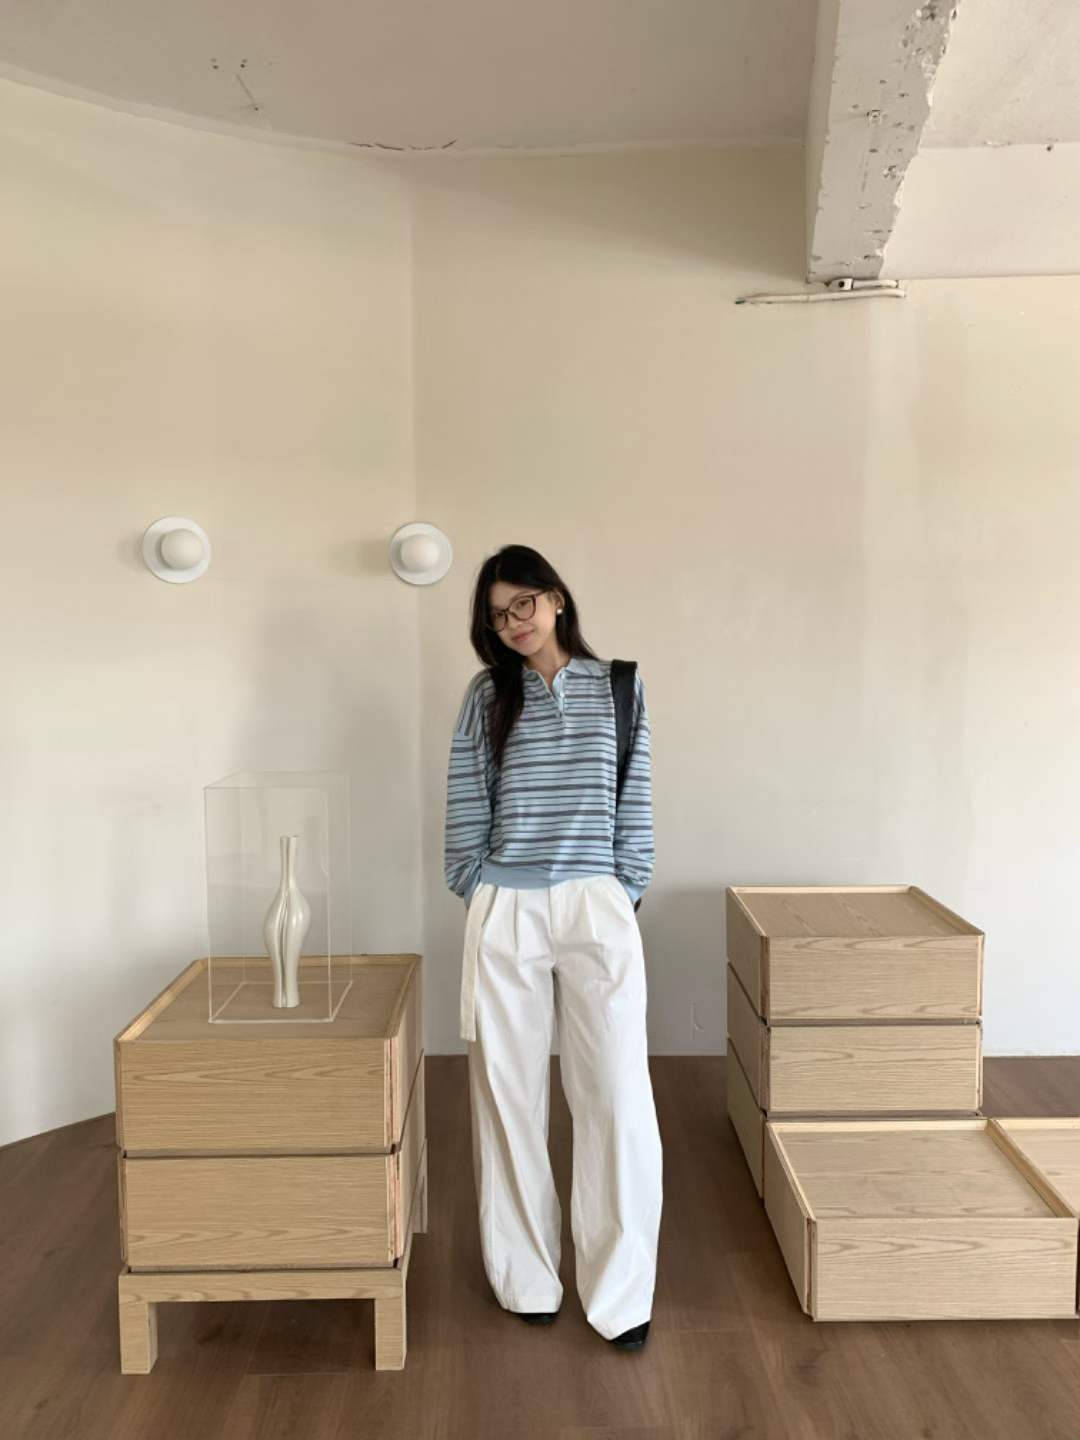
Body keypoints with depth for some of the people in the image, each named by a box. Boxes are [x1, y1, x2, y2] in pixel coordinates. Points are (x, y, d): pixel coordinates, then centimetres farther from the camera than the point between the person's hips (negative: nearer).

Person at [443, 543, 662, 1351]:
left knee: (617, 1099, 1)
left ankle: (622, 1292, 19)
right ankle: (527, 1276, 29)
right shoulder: (486, 696, 5)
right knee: (510, 1096, 10)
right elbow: (465, 805, 5)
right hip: (505, 915, 1)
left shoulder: (617, 686, 4)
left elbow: (635, 799, 4)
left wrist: (627, 892, 1)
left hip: (598, 910, -1)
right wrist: (476, 891, 2)